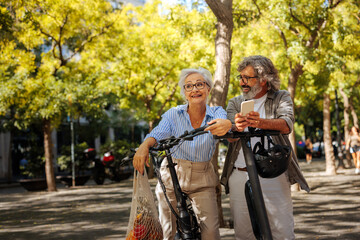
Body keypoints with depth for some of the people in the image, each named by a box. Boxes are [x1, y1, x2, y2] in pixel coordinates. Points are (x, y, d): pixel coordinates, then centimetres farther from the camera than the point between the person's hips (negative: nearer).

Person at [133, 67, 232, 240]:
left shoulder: (217, 113, -5)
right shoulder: (174, 114, -4)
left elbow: (227, 129, -27)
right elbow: (158, 133, -20)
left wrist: (227, 125, -53)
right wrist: (144, 146, -44)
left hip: (202, 180, 0)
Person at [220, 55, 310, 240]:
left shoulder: (281, 98, 8)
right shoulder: (235, 103, 15)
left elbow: (286, 125, -13)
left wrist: (261, 123, -34)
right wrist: (237, 128, -28)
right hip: (240, 175, 2)